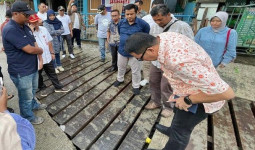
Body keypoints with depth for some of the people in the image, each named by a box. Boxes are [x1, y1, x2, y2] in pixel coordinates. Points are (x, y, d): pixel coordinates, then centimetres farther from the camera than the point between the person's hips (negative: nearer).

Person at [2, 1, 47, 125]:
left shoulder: (25, 27, 6)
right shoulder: (10, 30, -24)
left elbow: (35, 44, 8)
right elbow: (30, 49, -28)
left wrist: (40, 59, -2)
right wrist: (40, 50, -7)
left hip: (32, 67, 8)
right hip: (21, 72, -8)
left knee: (33, 90, 28)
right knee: (26, 97, 11)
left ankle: (34, 105, 53)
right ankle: (28, 118, 32)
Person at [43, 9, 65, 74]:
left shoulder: (58, 22, 6)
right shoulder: (46, 23, -8)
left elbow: (62, 30, -1)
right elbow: (49, 32, -17)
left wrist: (55, 32, -13)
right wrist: (58, 31, -10)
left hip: (59, 40, 4)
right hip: (51, 41, -4)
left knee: (58, 53, 15)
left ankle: (59, 65, 28)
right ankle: (54, 67, 15)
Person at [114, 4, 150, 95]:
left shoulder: (142, 23, -16)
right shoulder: (121, 23, -2)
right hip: (122, 50, 4)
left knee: (136, 71, 8)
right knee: (121, 67, 22)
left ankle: (136, 86, 27)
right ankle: (120, 79, 47)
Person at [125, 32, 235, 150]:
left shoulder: (179, 62, -41)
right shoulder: (164, 37, -13)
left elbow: (227, 93, -33)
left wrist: (187, 100, -23)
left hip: (200, 97, -8)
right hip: (193, 86, 9)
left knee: (180, 129, 12)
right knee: (178, 111, 31)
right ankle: (172, 131, 60)